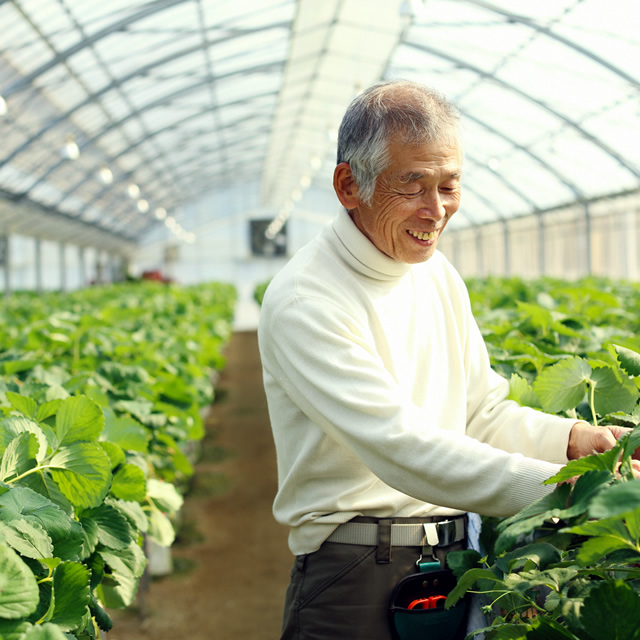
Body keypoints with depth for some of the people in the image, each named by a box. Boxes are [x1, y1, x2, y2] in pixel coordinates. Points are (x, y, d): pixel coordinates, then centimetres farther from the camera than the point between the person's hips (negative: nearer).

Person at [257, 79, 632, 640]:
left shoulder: (437, 274, 7)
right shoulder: (303, 304, -19)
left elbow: (482, 414, 10)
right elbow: (403, 449, -27)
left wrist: (574, 438, -8)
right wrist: (567, 488, -31)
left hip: (456, 559, 7)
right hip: (357, 577, -6)